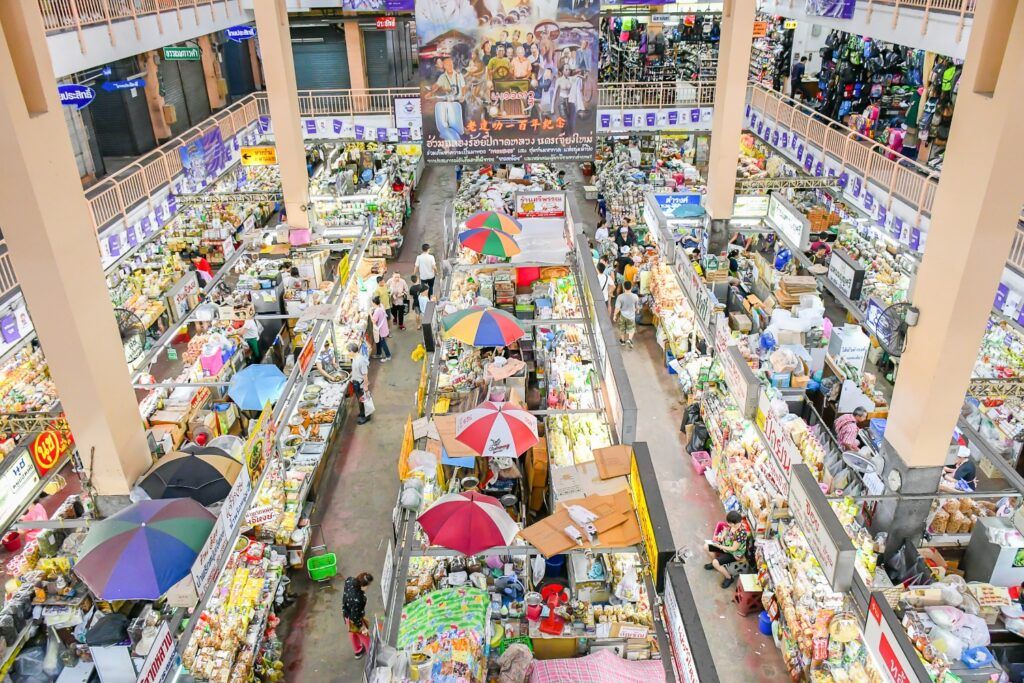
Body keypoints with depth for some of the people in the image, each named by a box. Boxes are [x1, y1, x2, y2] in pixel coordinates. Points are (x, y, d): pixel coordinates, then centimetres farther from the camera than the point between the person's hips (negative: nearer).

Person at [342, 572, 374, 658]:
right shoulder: (357, 600, -45)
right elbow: (355, 617, -31)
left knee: (353, 634, 34)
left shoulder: (350, 580, -25)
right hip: (353, 619, -7)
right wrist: (363, 628, -13)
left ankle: (358, 651, 60)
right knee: (365, 636, 23)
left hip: (347, 613, 7)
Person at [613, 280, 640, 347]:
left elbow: (617, 308, -18)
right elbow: (637, 307, -4)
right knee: (631, 329, 20)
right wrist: (635, 310, 19)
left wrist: (615, 315, -3)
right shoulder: (635, 296, -18)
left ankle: (622, 340, 40)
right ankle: (629, 340, 0)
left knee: (622, 328, 23)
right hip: (631, 316, 0)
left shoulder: (620, 297, -23)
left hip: (622, 315, 0)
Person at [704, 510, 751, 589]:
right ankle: (714, 563, 31)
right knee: (707, 546, 5)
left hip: (735, 553, -8)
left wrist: (719, 546, -23)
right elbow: (726, 529, 10)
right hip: (726, 544, 8)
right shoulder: (732, 524, -14)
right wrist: (722, 536, -9)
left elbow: (733, 548, -28)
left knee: (715, 563, -21)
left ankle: (729, 578, 5)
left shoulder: (741, 533, -36)